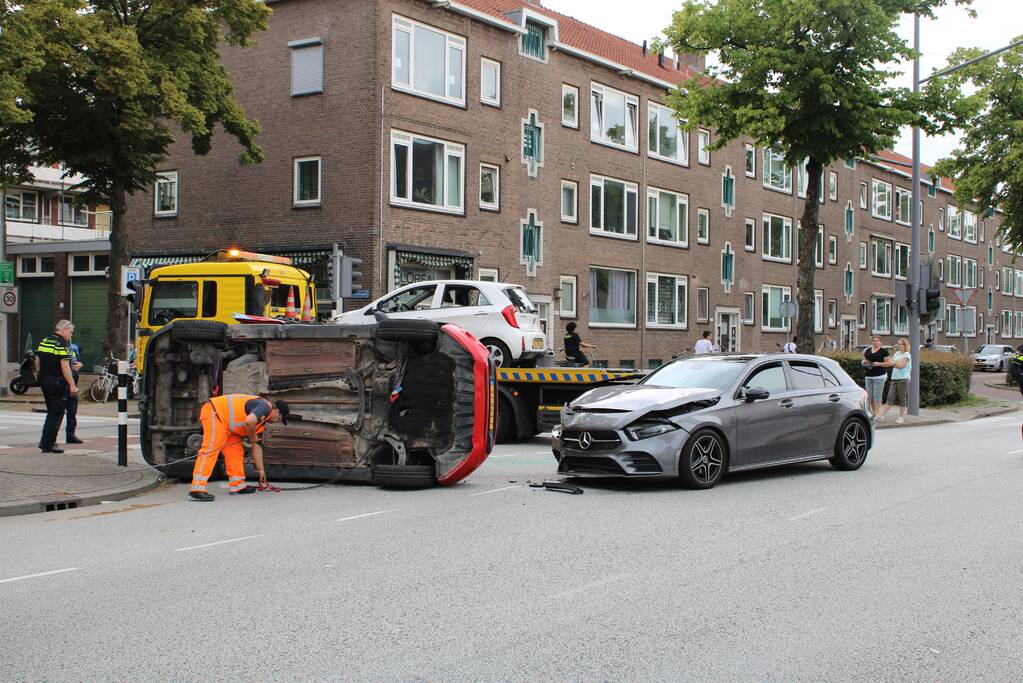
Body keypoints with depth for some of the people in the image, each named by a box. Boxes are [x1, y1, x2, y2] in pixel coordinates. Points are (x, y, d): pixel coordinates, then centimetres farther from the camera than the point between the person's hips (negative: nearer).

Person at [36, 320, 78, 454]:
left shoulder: (44, 341, 11)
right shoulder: (63, 344, -14)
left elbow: (37, 360, 16)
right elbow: (64, 366, -21)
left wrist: (40, 375, 27)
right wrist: (72, 385, -20)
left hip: (44, 381, 8)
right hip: (57, 382, -8)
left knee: (51, 412, 20)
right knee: (57, 414, -1)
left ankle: (45, 441, 22)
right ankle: (48, 444, -3)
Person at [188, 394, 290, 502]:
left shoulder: (262, 421, 19)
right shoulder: (265, 407, -11)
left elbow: (256, 446, 25)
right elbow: (249, 421, -31)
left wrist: (261, 470, 27)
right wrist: (252, 437, -10)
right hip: (214, 413, -11)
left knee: (235, 450, 12)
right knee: (211, 449, -19)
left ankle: (237, 485, 15)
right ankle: (197, 489, -27)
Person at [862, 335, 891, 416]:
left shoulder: (883, 351, 0)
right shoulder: (867, 351, 15)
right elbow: (864, 360, 24)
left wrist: (879, 363, -18)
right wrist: (863, 361, 1)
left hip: (879, 376, -5)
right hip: (868, 376, 5)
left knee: (877, 395, -7)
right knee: (869, 396, 4)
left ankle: (876, 414, -5)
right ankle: (873, 412, 15)